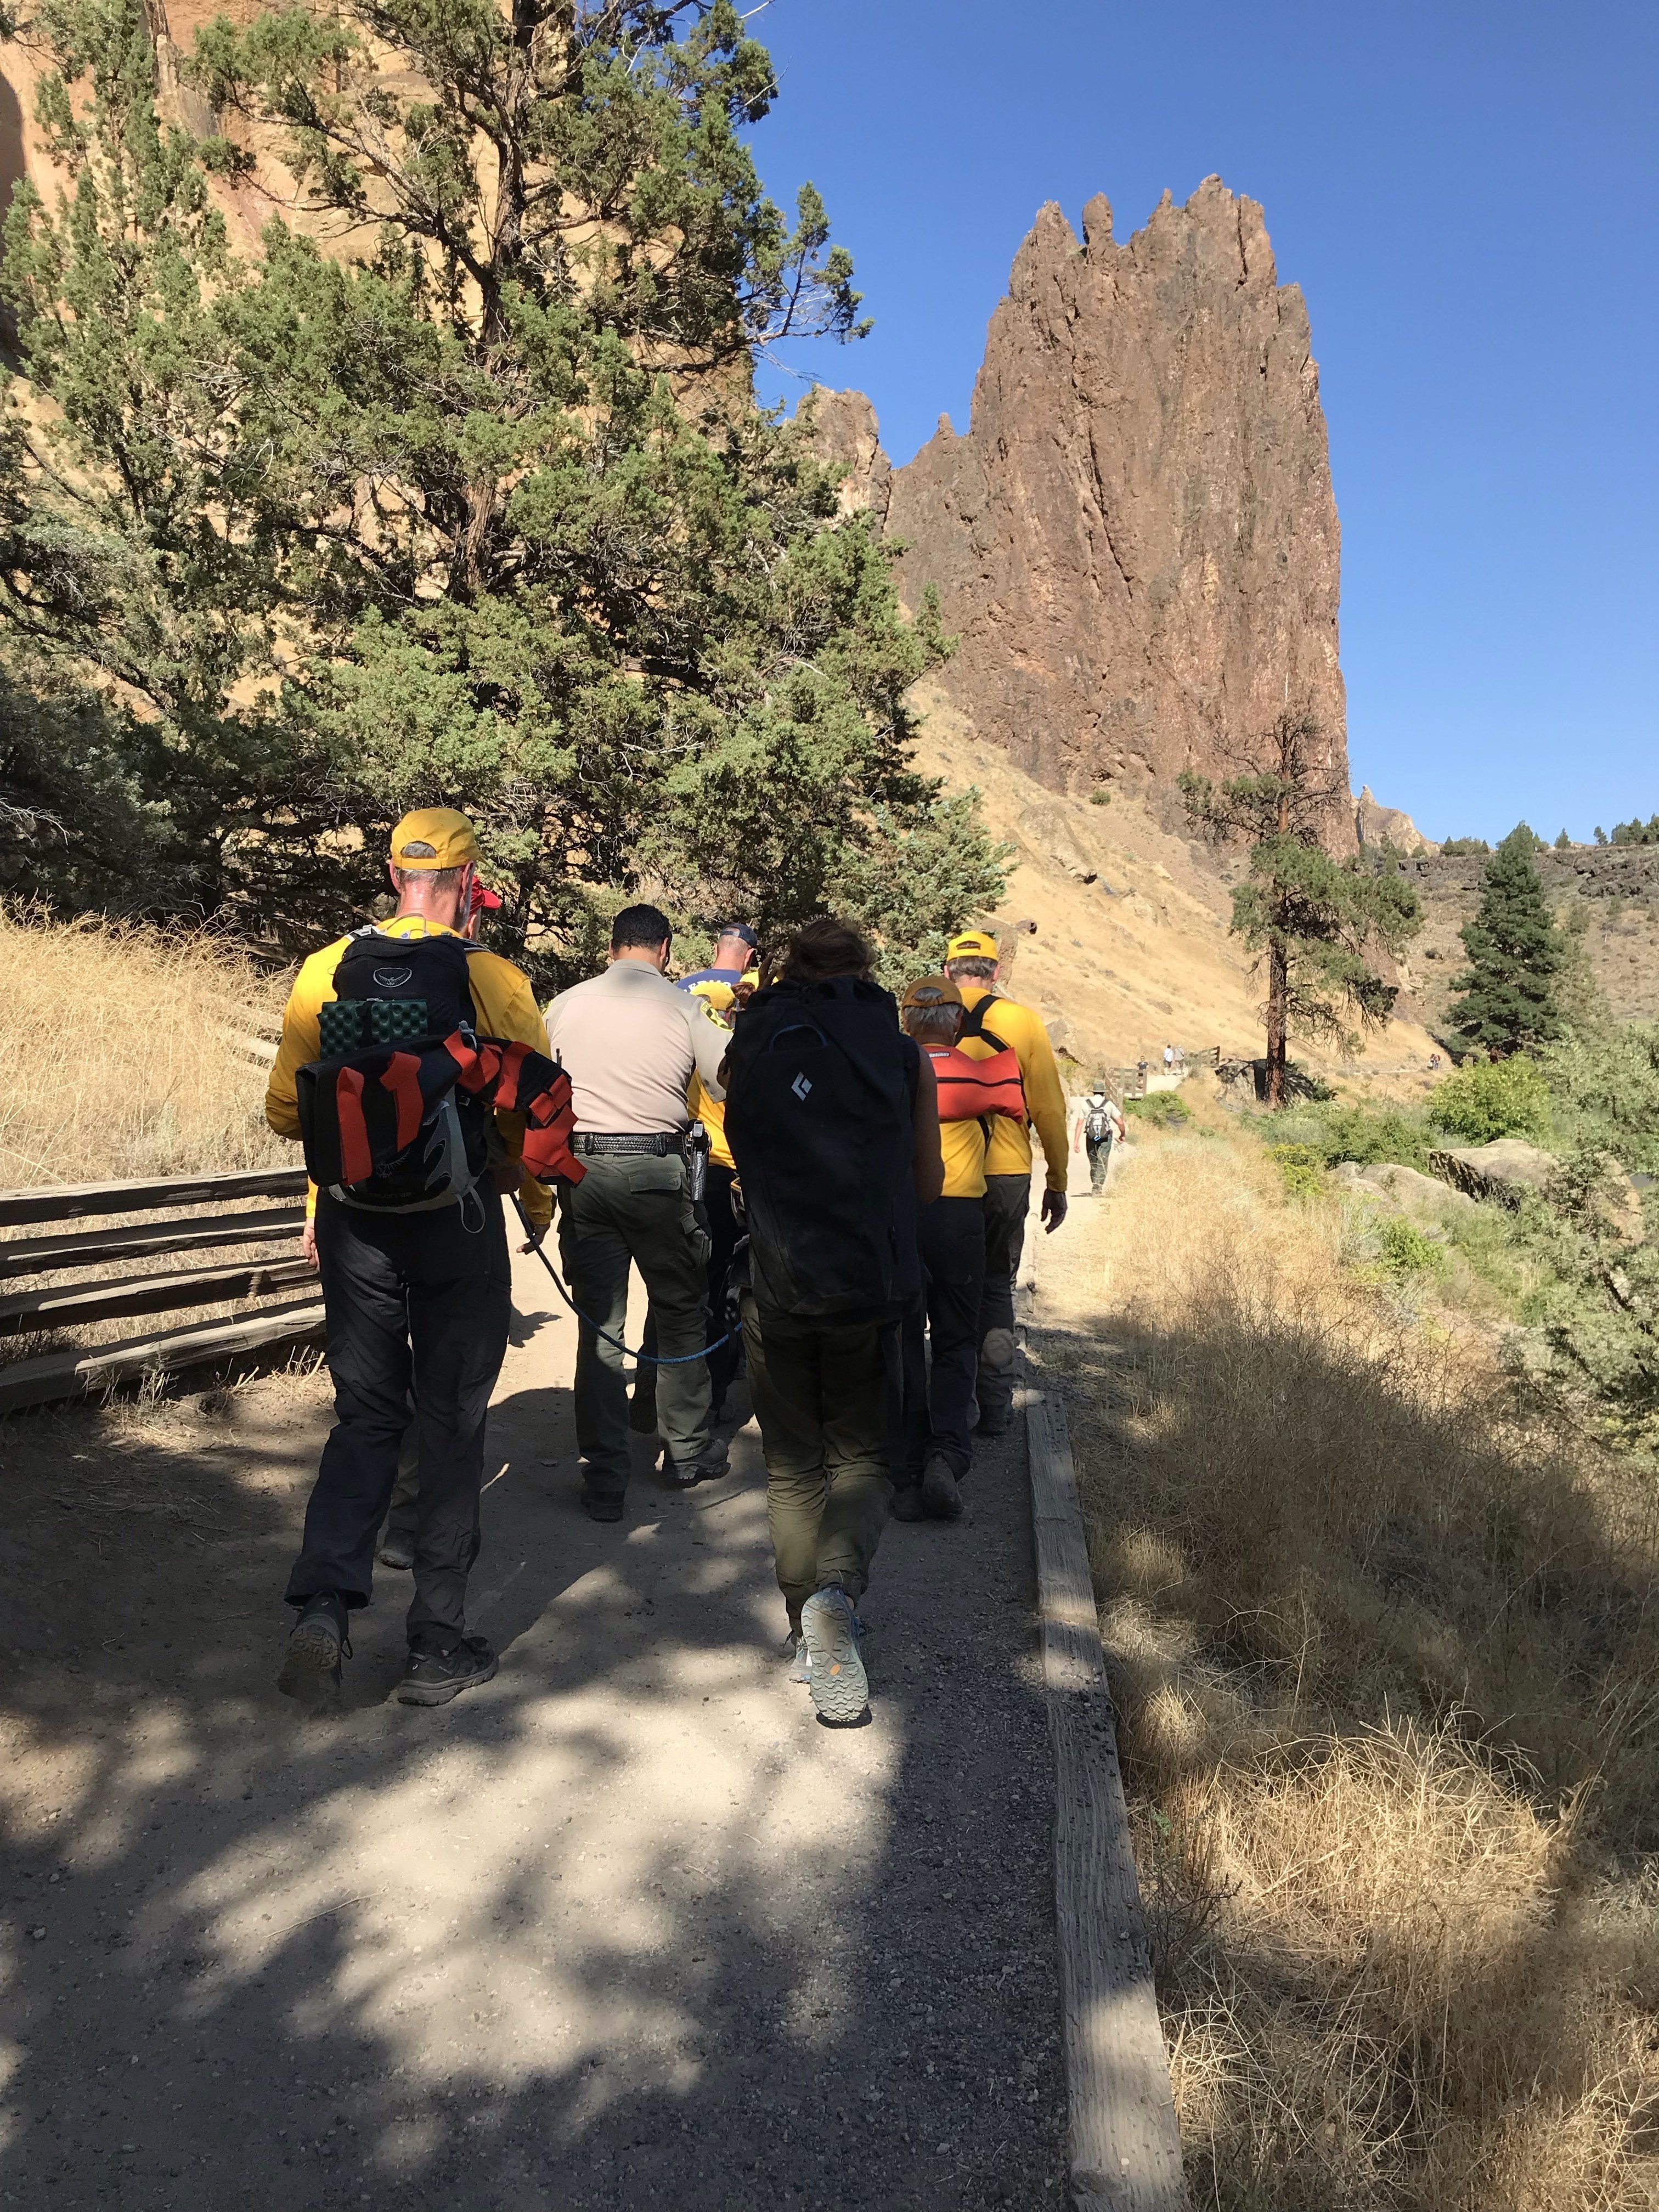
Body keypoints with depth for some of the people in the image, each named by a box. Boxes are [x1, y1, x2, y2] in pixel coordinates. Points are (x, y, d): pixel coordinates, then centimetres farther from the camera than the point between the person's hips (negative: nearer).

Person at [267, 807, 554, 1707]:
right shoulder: (495, 983, -9)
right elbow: (532, 1118, -5)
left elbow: (286, 1111, 3)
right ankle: (437, 1645, 18)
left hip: (355, 1223, 2)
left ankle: (324, 1600, 0)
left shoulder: (327, 972, -1)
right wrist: (538, 1206, 13)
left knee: (365, 1414, 17)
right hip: (459, 1227, -2)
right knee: (451, 1429, 10)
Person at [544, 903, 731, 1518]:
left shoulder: (565, 1005, 6)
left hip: (582, 1167, 2)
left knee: (597, 1325, 6)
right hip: (656, 1168, -2)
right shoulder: (684, 1008, -1)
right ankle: (687, 1452, 27)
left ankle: (604, 1480, 10)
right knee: (680, 1313, 15)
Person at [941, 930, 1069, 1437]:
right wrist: (1058, 1183, 11)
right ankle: (994, 1410, 12)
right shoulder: (1023, 1022, 1)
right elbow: (1049, 1110, 2)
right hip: (1006, 1175, 0)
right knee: (995, 1290, 13)